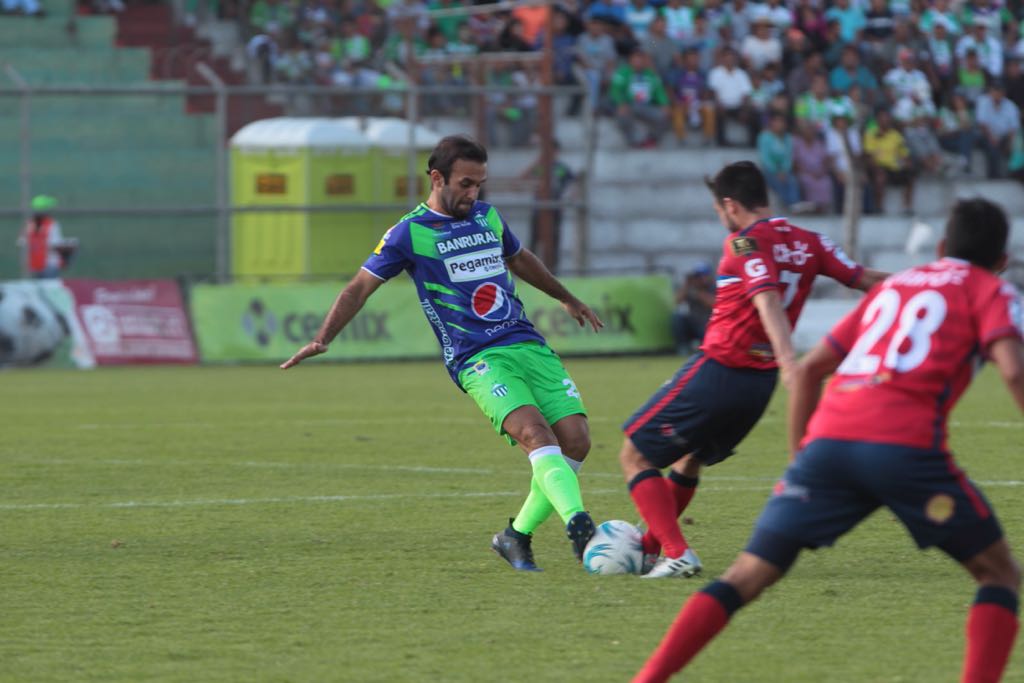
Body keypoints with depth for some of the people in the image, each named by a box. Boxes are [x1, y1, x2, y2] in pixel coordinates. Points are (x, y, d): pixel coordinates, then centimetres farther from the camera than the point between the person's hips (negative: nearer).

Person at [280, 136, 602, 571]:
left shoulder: (488, 217, 17)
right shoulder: (410, 232, 0)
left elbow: (520, 259, 36)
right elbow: (361, 287, 1)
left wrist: (567, 299, 48)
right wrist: (322, 339, -12)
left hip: (530, 345, 6)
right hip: (479, 360, -6)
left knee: (575, 440, -9)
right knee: (534, 432, -29)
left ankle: (517, 536, 7)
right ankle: (579, 527, -42)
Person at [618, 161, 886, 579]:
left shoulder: (745, 242, -14)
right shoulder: (808, 243, 6)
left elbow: (768, 300, -27)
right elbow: (862, 279, 4)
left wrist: (789, 363, -39)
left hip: (717, 370, -8)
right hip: (761, 383, 8)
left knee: (635, 456, 3)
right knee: (689, 460, 29)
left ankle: (677, 555, -8)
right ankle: (649, 549, 37)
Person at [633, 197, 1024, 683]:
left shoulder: (891, 287, 31)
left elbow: (807, 369, 28)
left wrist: (800, 455, 32)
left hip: (828, 441, 4)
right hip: (907, 444, -4)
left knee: (747, 576, 7)